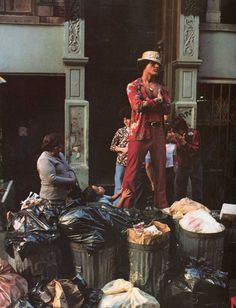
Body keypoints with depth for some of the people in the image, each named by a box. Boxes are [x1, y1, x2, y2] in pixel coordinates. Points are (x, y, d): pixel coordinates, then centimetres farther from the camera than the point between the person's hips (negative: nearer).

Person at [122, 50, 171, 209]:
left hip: (158, 132, 5)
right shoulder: (133, 86, 4)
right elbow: (138, 106, -14)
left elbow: (167, 109, 2)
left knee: (160, 169, 7)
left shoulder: (162, 88, 17)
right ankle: (126, 205, 2)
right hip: (139, 132, -5)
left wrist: (147, 103, -9)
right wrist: (156, 100, -4)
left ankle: (162, 205, 16)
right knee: (132, 169, -5)